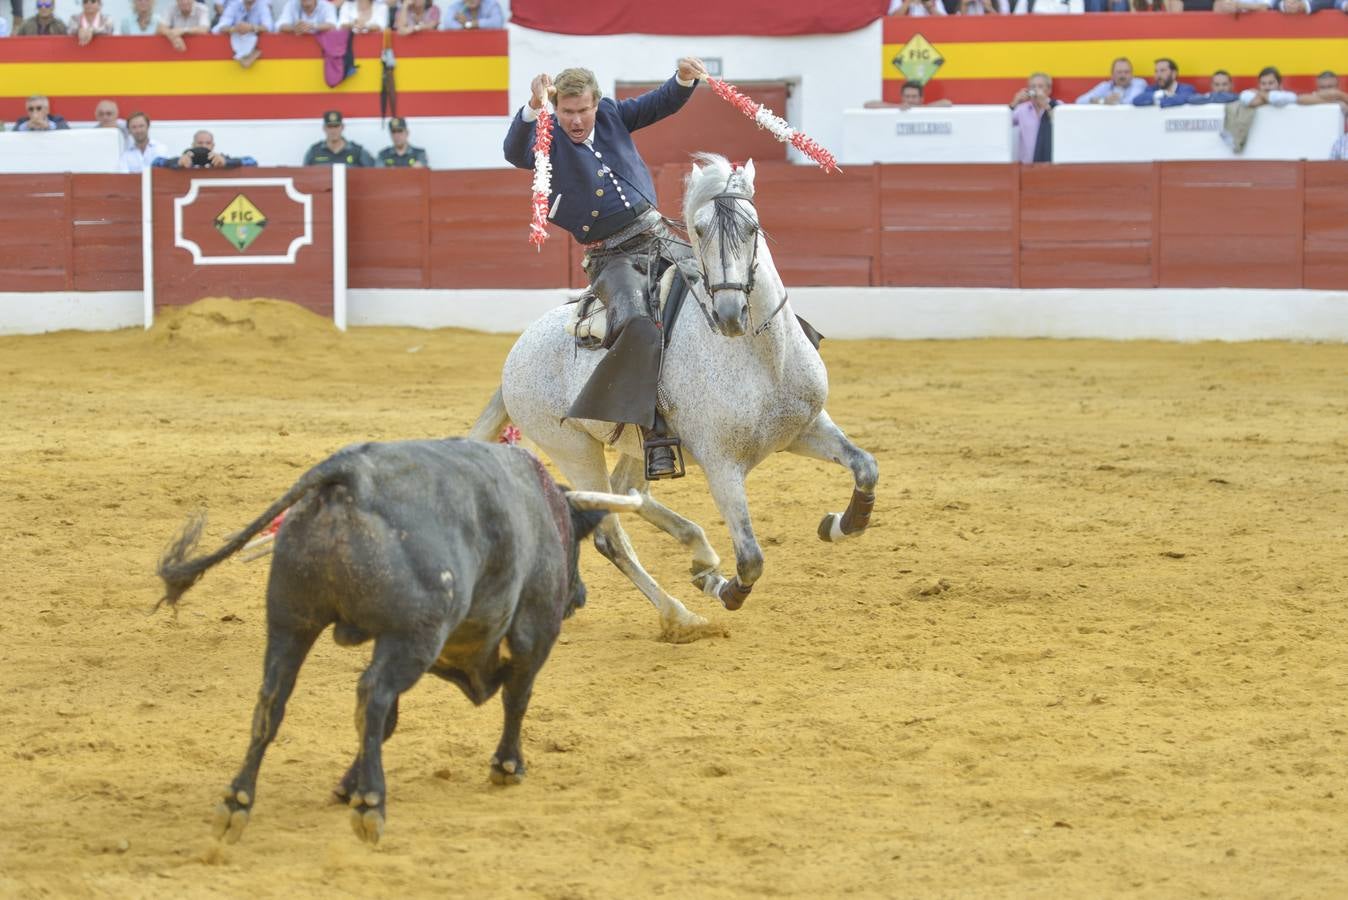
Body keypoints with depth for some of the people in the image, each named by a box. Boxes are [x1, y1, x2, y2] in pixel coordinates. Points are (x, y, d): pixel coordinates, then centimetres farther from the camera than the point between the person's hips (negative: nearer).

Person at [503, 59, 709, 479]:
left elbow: (661, 105, 8)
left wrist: (685, 79, -13)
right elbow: (515, 151, -24)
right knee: (638, 326, -32)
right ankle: (653, 435, -34)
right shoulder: (547, 140, -4)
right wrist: (534, 108, -42)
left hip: (661, 239, 6)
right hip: (614, 258, -6)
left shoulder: (612, 115, 10)